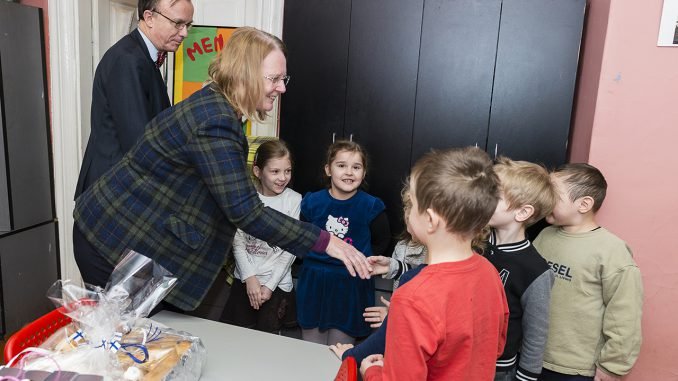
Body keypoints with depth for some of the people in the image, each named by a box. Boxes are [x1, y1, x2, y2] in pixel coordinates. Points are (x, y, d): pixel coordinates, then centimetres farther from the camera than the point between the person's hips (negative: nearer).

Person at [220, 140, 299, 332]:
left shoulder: (294, 200, -9)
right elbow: (238, 241, -3)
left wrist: (270, 285, -9)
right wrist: (250, 278, -11)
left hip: (277, 283, -1)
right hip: (245, 279, 2)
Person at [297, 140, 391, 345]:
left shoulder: (371, 206, -8)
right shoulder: (312, 202, -2)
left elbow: (382, 240, 5)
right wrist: (314, 258, 2)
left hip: (352, 288, -2)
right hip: (314, 284, 2)